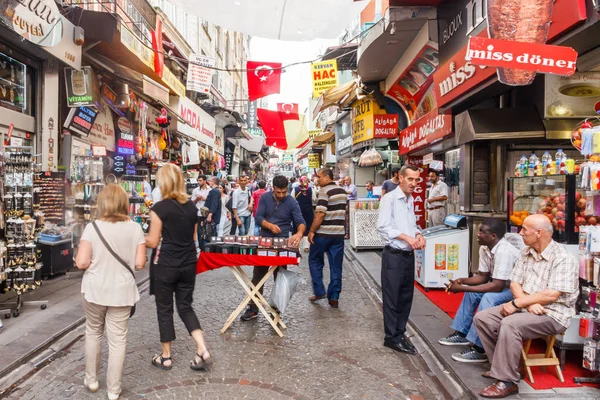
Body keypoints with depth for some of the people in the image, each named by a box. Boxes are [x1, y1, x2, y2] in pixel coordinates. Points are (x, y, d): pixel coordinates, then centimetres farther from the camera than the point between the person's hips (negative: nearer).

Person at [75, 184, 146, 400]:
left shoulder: (92, 227, -10)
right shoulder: (135, 228, -8)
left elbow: (81, 263, -13)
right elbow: (139, 263, -9)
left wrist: (96, 262, 8)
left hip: (95, 290, 0)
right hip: (121, 291, 0)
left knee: (93, 333, 22)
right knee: (117, 340, 8)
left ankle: (91, 379, 37)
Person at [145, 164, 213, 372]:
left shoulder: (160, 208, -14)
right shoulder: (191, 206, 2)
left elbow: (153, 242, -9)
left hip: (167, 266, -5)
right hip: (188, 265, 5)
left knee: (164, 310, 11)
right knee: (185, 307, 16)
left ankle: (166, 357, 23)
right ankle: (203, 350, 5)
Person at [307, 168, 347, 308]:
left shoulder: (325, 191, -14)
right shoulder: (343, 191, 11)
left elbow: (320, 214, -20)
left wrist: (311, 231, -14)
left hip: (323, 233, -6)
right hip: (339, 233, 7)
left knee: (315, 261, 11)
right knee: (336, 266, 8)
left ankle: (319, 292, 10)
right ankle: (334, 298, 10)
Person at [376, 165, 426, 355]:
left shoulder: (411, 200, 12)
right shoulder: (389, 198, -11)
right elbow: (383, 227, -18)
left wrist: (418, 234, 0)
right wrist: (406, 237, -21)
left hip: (409, 255, 8)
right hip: (394, 255, -8)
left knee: (406, 296, 15)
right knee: (392, 298, 2)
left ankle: (400, 332, 28)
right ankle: (392, 337, 13)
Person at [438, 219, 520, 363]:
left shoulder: (504, 252, -31)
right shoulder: (484, 248, -4)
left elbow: (497, 286, -34)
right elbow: (483, 277, 4)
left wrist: (462, 288, -32)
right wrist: (461, 281, -14)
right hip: (503, 284, 10)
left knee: (488, 298, -30)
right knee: (471, 291, 8)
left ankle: (478, 349, -23)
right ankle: (462, 333, 16)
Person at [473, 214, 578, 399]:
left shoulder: (563, 259, -17)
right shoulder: (526, 253, 7)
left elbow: (551, 295, -24)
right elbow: (514, 283, 4)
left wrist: (516, 303, -21)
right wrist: (528, 303, -16)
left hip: (552, 314, -8)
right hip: (526, 307, 8)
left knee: (509, 325, -33)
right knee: (482, 318, -4)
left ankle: (507, 381, -21)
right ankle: (503, 367, 6)